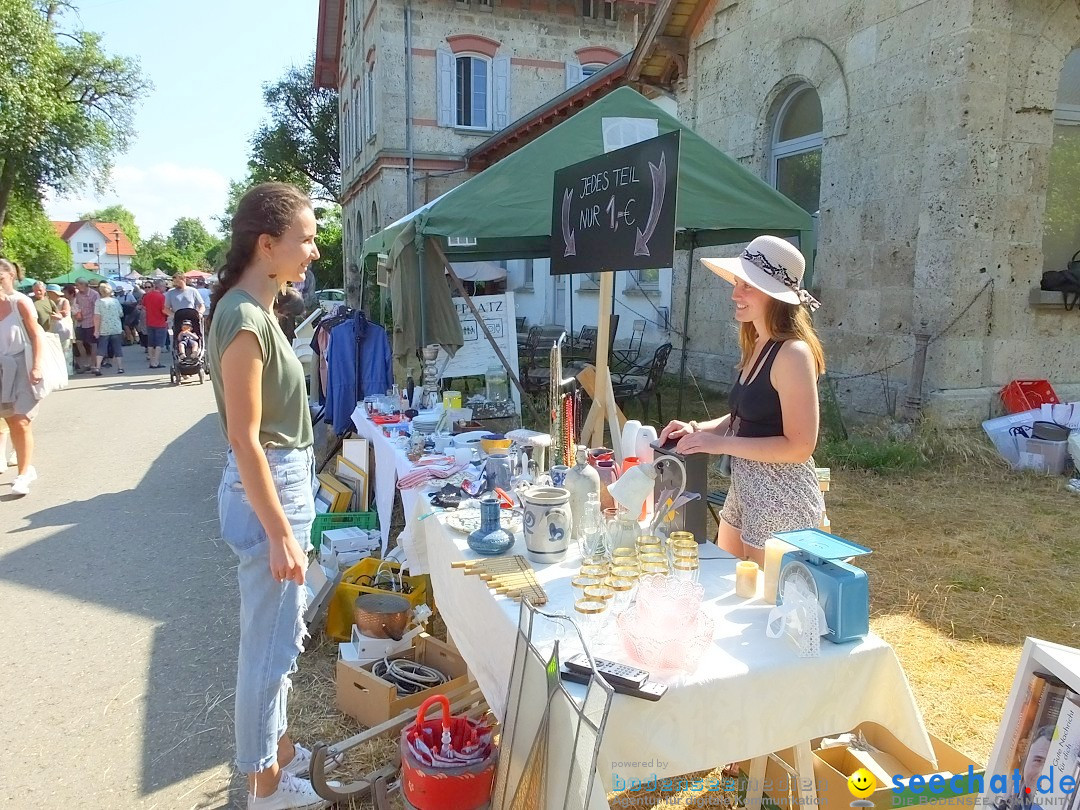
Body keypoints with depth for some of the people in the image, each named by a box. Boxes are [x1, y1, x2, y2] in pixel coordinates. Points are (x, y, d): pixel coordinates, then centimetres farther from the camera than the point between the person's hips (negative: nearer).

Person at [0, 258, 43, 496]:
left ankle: (23, 475, 1)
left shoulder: (20, 302, -9)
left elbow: (36, 335, -12)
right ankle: (26, 468, 22)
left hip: (21, 367, -5)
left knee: (21, 423, -6)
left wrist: (36, 367, -17)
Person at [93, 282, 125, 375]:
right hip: (117, 329, 1)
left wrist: (96, 330, -9)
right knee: (118, 349, 8)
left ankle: (97, 368, -4)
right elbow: (121, 314, 6)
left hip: (104, 330, -1)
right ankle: (120, 368, 8)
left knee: (101, 349, 4)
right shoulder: (116, 301, 1)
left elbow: (97, 317, -11)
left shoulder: (99, 302, -6)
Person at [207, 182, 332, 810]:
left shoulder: (257, 309, 9)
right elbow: (244, 439, -22)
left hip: (287, 484, 10)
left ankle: (277, 746, 40)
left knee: (279, 635, 22)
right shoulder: (245, 320, -21)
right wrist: (281, 534, -21)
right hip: (269, 494, -10)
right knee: (271, 642, 5)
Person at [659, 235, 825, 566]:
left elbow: (799, 446, -22)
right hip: (744, 490, 9)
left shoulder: (793, 353, -20)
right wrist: (698, 429, 1)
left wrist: (720, 443, -23)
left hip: (782, 500, -9)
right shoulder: (757, 346, 7)